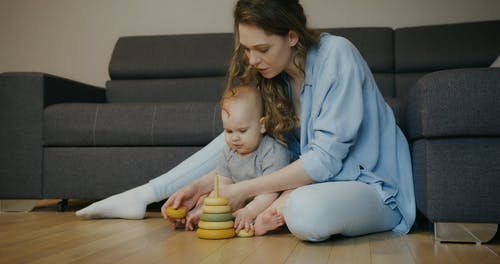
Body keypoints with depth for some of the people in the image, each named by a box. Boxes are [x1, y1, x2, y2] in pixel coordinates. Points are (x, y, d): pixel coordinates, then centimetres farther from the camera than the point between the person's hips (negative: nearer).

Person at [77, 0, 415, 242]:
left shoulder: (336, 55, -21)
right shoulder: (272, 73, 0)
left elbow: (326, 158, -23)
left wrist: (245, 190, -22)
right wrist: (203, 187, -8)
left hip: (372, 185, -6)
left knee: (306, 211, -39)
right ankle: (146, 195, 5)